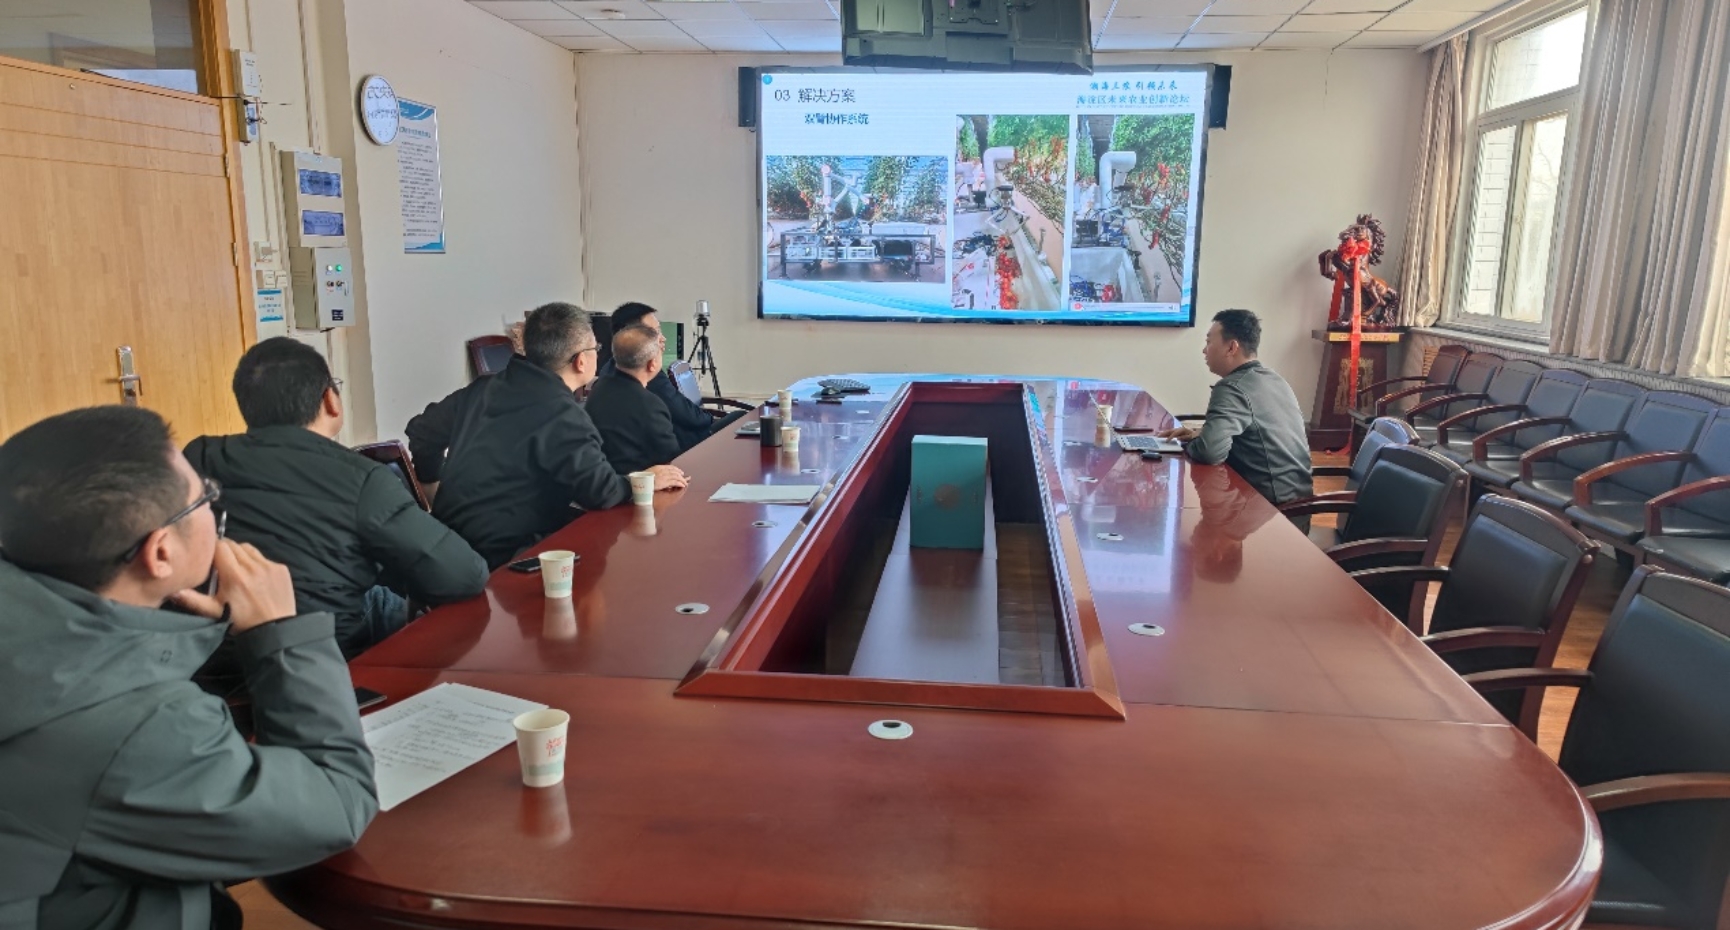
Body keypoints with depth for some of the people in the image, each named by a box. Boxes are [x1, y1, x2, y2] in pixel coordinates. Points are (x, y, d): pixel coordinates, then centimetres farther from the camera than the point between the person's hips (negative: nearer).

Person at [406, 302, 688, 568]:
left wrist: (443, 476, 32)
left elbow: (421, 432, 18)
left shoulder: (484, 389, 7)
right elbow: (600, 493, -21)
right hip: (500, 559, -8)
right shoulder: (561, 414, -17)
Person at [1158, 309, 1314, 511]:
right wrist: (1199, 433, 11)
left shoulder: (1232, 388, -19)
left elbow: (1210, 451, -31)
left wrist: (1189, 444, -8)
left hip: (1271, 501, -8)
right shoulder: (1276, 380, 10)